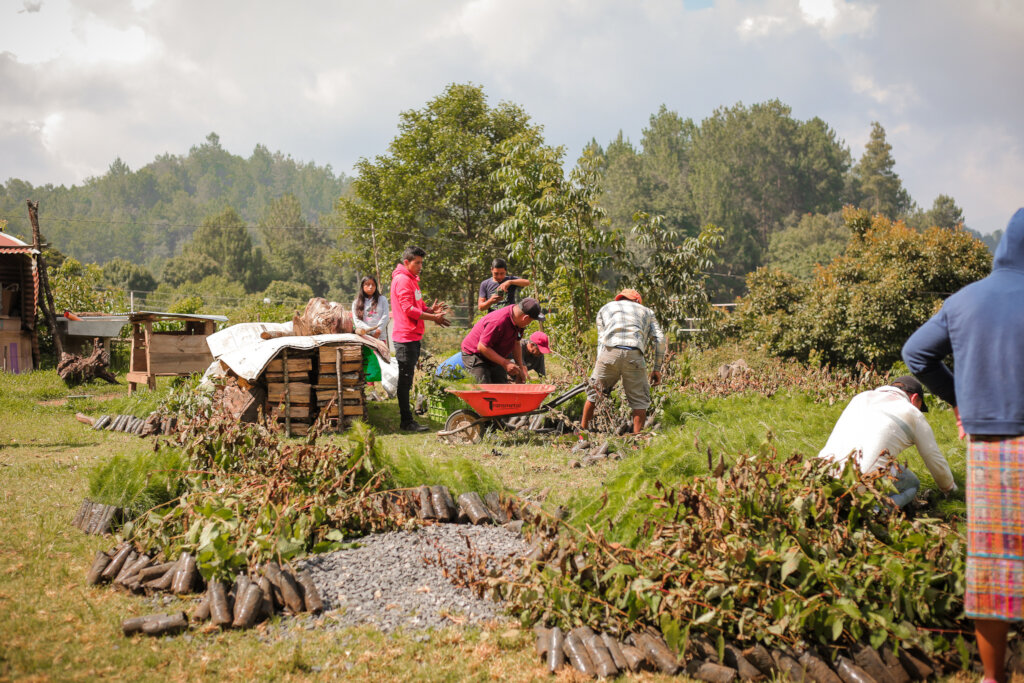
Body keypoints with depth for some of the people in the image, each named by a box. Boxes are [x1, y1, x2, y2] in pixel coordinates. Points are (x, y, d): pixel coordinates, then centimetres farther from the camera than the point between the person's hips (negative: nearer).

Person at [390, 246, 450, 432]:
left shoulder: (412, 280, 21)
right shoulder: (402, 280, -12)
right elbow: (408, 309, -18)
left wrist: (430, 309, 3)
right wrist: (433, 317, -17)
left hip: (413, 336, 10)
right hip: (405, 337, -10)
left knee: (407, 378, 17)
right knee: (405, 378, -7)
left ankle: (405, 409, 26)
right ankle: (407, 421, -6)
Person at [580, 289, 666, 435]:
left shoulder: (605, 308, 32)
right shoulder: (646, 311, 31)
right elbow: (660, 340, 18)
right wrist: (657, 368, 19)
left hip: (610, 351, 1)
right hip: (634, 354, -1)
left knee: (594, 391, 17)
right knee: (640, 399, 11)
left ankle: (583, 430, 25)